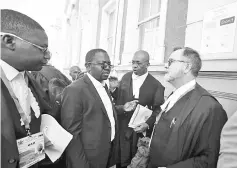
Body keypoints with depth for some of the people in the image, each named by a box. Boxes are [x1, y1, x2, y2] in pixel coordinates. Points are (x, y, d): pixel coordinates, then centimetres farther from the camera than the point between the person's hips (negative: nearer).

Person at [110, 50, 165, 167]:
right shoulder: (125, 78, 2)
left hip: (142, 131, -2)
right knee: (121, 162, 12)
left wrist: (148, 124, -22)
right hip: (123, 130, 2)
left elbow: (158, 110, -7)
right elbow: (116, 102, 3)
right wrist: (123, 108, -18)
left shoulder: (156, 85, -7)